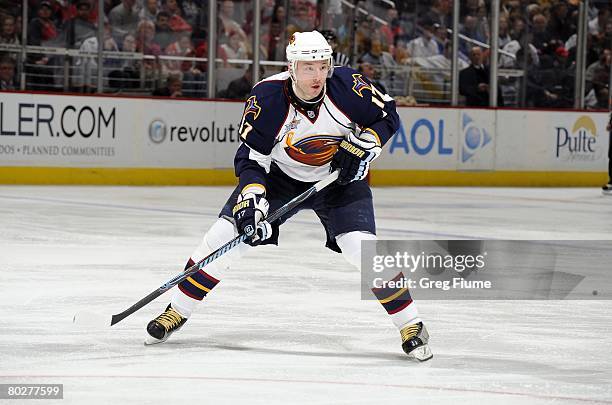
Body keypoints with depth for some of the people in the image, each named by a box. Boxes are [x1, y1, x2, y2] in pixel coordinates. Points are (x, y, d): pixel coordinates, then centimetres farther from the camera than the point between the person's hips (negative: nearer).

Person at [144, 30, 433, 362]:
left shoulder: (346, 85, -24)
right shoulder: (267, 98, -26)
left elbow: (387, 115, -7)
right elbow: (250, 157, -18)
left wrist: (360, 147, -21)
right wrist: (250, 198, -33)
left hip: (339, 177, -1)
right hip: (280, 175, 1)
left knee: (362, 250, -20)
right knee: (223, 236, -8)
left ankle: (411, 325, -4)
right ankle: (177, 312, 10)